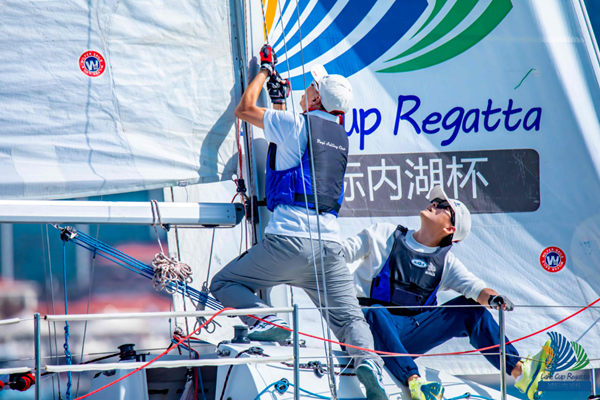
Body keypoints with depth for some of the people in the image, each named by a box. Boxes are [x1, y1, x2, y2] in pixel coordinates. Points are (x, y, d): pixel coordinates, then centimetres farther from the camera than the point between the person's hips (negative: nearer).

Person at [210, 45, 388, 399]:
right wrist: (280, 100, 44)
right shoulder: (341, 138, 17)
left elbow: (244, 109, 10)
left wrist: (264, 71, 23)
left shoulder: (296, 124, -4)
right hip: (330, 243, 5)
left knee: (225, 283, 11)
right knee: (349, 316, 6)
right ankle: (368, 360, -24)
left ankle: (267, 322, -15)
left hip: (289, 239, -5)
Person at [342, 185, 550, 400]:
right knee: (376, 312, -39)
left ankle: (519, 371, -10)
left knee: (471, 308, -5)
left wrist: (492, 298, -25)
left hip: (411, 336, 3)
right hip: (375, 326, -3)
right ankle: (414, 382, -54)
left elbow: (475, 288, -4)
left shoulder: (446, 263, 12)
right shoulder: (384, 236, 7)